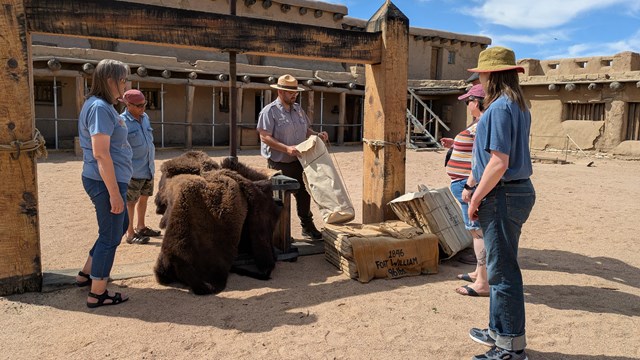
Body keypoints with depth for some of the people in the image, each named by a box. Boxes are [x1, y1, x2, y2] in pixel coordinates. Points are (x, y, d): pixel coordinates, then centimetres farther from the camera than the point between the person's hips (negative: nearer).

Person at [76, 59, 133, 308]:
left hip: (109, 180, 10)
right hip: (106, 182, -10)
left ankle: (86, 274, 35)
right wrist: (114, 192, -23)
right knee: (110, 236, 1)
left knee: (120, 225, 24)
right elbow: (100, 154, -24)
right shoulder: (100, 108, -18)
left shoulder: (102, 106, 14)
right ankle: (97, 294, 14)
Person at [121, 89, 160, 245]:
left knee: (144, 197, 19)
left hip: (148, 169, 8)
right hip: (134, 171, -8)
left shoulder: (145, 117, 8)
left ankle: (141, 227, 35)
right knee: (131, 201, 3)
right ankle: (130, 234, 14)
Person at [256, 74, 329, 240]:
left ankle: (307, 226, 27)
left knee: (303, 194, 12)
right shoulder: (270, 111, -12)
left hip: (298, 161, 6)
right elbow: (264, 137, -19)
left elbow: (306, 129, 19)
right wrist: (286, 148, -28)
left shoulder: (298, 109, 11)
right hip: (279, 164, -6)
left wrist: (317, 135, -3)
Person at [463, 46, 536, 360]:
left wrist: (476, 198, -15)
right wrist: (473, 185, 19)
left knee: (502, 270, -1)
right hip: (520, 191, 10)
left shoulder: (500, 107, -17)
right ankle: (499, 331, 33)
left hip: (502, 196, -10)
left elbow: (499, 162, -23)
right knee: (501, 265, 19)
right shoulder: (519, 107, 14)